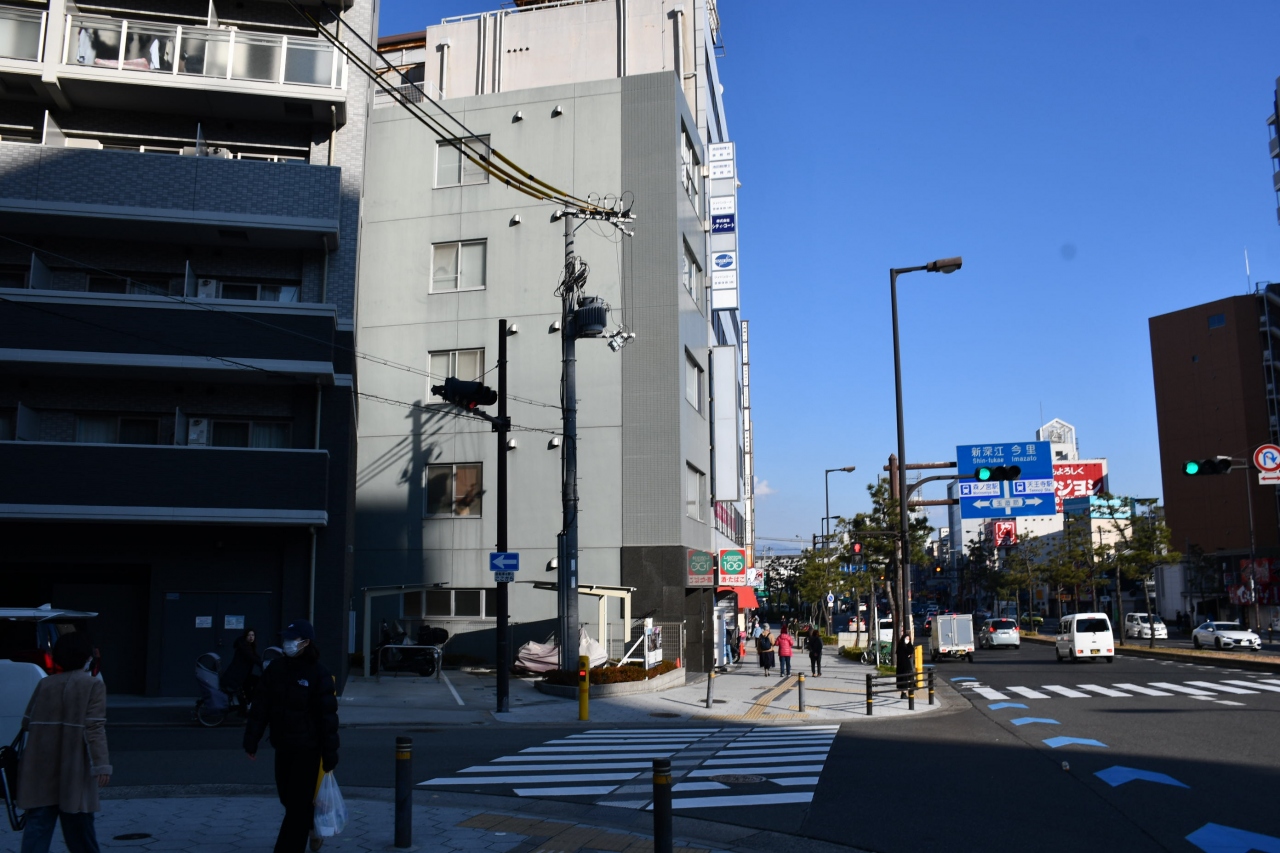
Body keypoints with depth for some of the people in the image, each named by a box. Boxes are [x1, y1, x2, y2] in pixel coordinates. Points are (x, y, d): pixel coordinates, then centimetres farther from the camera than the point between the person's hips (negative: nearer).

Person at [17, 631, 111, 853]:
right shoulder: (93, 685, -7)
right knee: (78, 826, 11)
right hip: (74, 769, -3)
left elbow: (27, 722, 8)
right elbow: (94, 728, -15)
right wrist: (101, 764, -17)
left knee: (38, 824, 2)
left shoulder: (45, 684, 6)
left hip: (41, 771, 3)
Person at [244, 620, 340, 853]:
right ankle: (313, 827, 40)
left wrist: (330, 754, -11)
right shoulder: (275, 670, 2)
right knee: (288, 798, 16)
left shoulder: (319, 675, -12)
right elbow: (260, 707, 6)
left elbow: (328, 716, -11)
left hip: (307, 748, -6)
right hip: (282, 746, 6)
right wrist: (251, 740, 3)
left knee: (297, 803, -2)